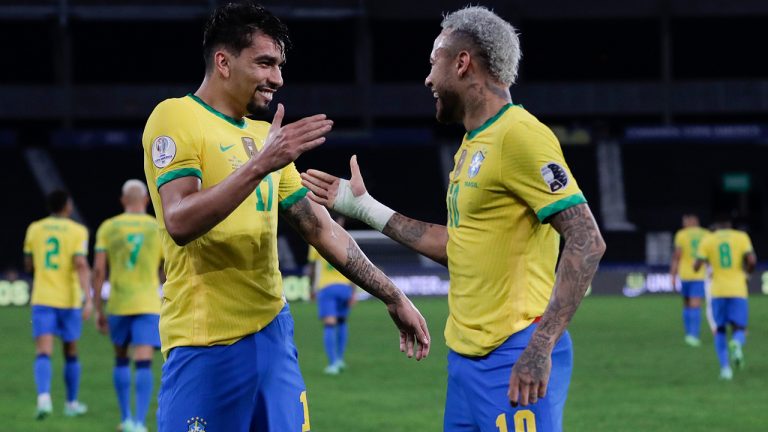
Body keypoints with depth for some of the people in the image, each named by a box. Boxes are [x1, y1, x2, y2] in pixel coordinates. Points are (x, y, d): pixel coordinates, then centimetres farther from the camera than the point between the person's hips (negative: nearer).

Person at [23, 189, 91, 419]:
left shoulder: (34, 229, 5)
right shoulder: (77, 231, -5)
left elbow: (29, 265, 15)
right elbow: (81, 265, -17)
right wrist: (88, 299, -21)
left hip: (42, 299, 1)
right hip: (69, 299, -1)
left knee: (43, 352, -8)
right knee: (71, 353, 15)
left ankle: (43, 397, -31)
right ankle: (72, 403, 25)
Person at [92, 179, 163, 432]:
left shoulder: (108, 228, 2)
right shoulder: (160, 229, 2)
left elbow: (98, 270, -2)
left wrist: (99, 310, 4)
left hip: (118, 304, 1)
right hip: (149, 304, -1)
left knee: (121, 359, 18)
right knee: (143, 364, -5)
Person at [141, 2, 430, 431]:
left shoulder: (265, 137, 16)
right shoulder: (175, 118, -7)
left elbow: (322, 228, 19)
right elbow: (179, 223, -21)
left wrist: (394, 298, 16)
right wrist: (260, 165, -28)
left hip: (273, 332, 7)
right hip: (207, 343, -7)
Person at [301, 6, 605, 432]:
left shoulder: (520, 136, -14)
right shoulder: (472, 144, 15)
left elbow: (586, 242, -19)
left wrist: (542, 346, -26)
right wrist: (365, 207, 23)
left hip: (514, 357, -10)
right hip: (466, 355, 10)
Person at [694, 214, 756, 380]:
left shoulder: (707, 240, 4)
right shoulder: (742, 237, 4)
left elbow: (696, 266, -2)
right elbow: (752, 260, -9)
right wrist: (747, 271, 12)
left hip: (718, 292, 1)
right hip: (738, 291, -1)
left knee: (720, 331, 16)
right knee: (739, 331, 6)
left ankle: (725, 367, -1)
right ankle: (736, 344, -32)